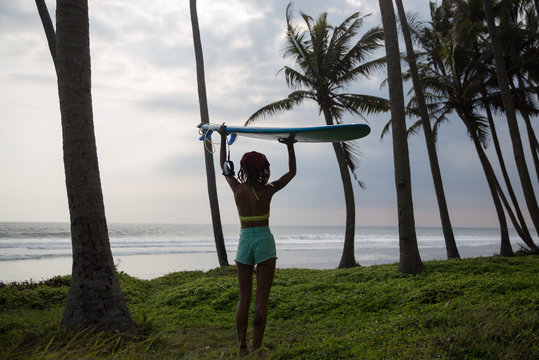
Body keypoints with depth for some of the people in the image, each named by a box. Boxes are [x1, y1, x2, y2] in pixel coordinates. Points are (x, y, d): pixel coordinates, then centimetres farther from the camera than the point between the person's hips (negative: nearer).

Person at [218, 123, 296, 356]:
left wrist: (223, 139, 21)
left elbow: (224, 167, 16)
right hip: (265, 243, -2)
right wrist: (290, 147, 9)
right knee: (262, 300, 2)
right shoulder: (268, 190, -6)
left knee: (244, 299, 10)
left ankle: (242, 348, 17)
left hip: (244, 242, 2)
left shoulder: (237, 188, -2)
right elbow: (292, 172, 8)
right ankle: (256, 350, 5)